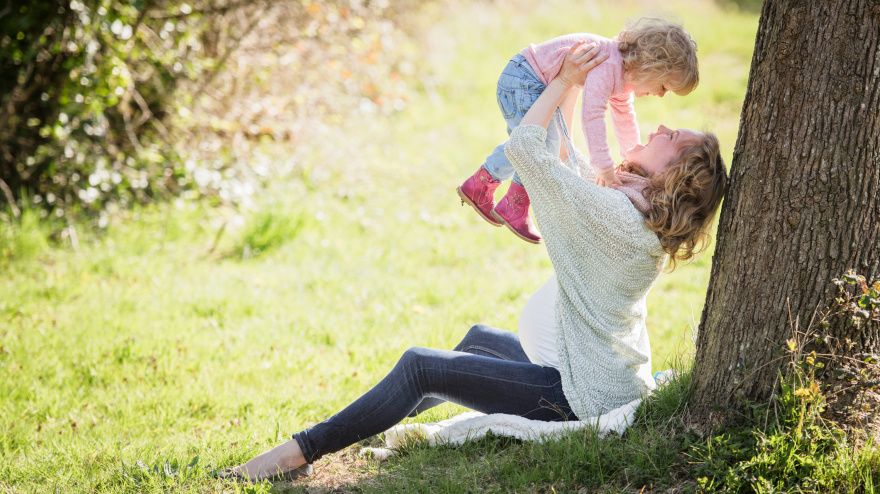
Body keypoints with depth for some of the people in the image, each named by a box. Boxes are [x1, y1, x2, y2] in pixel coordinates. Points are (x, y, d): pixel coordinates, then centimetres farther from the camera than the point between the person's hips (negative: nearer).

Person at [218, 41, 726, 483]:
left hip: (587, 397, -10)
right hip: (616, 382, 10)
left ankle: (302, 451, -2)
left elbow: (523, 146, -18)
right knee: (480, 337, 31)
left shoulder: (609, 212, -23)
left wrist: (565, 79, -6)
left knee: (420, 366, -8)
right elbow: (565, 158, 19)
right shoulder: (645, 219, 5)